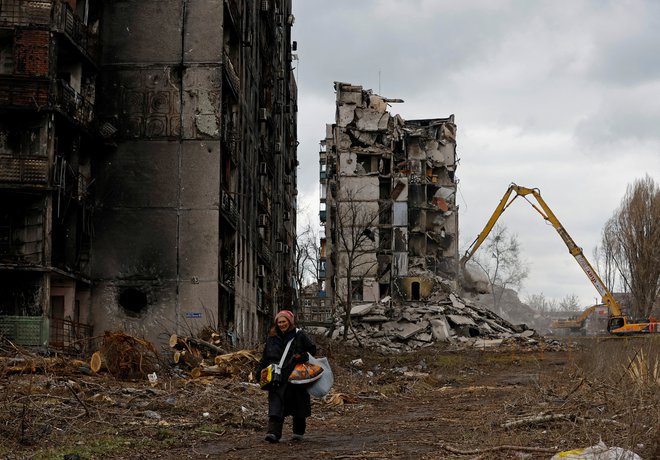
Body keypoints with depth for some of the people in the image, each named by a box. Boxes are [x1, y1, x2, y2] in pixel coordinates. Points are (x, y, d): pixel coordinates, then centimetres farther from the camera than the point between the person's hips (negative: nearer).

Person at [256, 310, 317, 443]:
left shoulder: (299, 336, 1)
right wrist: (259, 371, 5)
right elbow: (265, 357, 17)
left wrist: (303, 356, -13)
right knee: (276, 404, -12)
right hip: (277, 379, 2)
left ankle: (298, 432, 22)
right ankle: (273, 432, -20)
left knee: (298, 405, 6)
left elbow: (312, 349, 6)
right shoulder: (272, 338, 11)